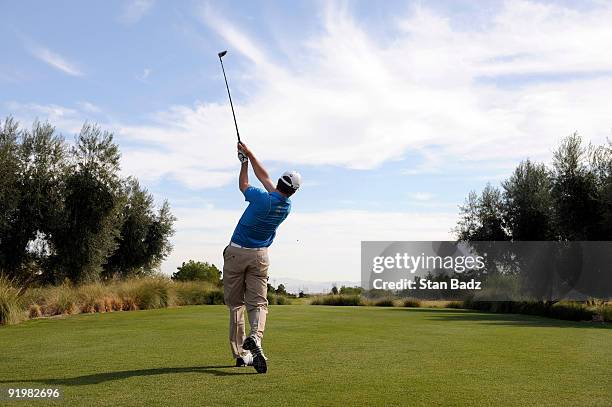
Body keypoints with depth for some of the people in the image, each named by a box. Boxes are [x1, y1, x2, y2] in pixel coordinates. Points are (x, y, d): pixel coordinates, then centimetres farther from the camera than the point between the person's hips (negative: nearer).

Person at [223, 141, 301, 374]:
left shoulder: (264, 199, -19)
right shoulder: (287, 206, -1)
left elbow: (243, 185, 2)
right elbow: (264, 177, 9)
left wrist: (244, 161, 15)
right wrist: (250, 154, 14)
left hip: (236, 252, -3)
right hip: (260, 256, 3)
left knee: (235, 303, 6)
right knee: (258, 302, 1)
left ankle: (241, 353, 4)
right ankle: (255, 336, -29)